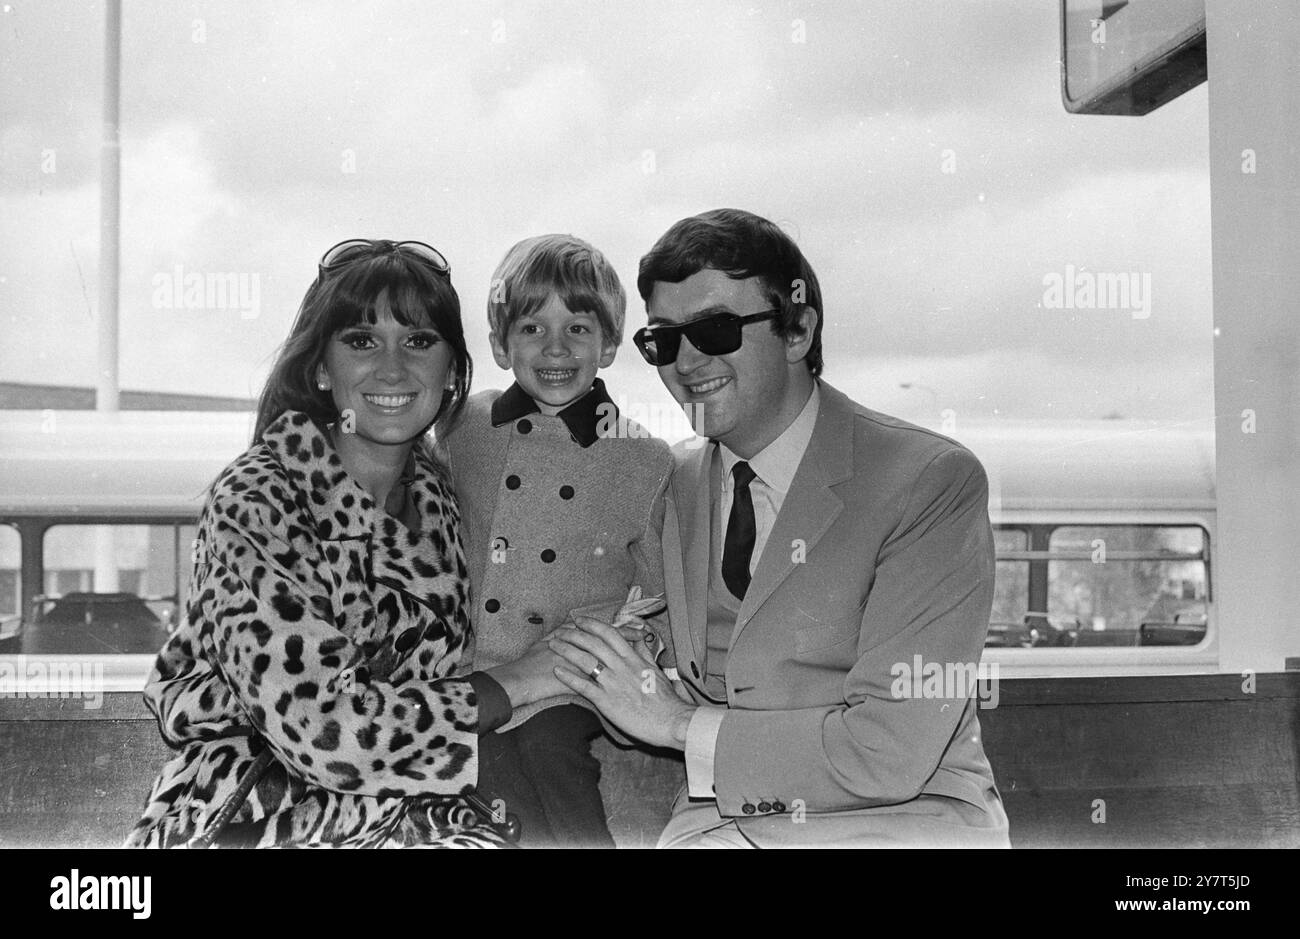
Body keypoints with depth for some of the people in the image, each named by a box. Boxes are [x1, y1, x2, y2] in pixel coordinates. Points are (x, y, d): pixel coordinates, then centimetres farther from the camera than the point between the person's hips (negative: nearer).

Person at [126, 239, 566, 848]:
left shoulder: (436, 494, 7)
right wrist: (511, 687, -12)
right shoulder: (252, 503, -13)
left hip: (402, 810, 6)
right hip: (247, 817, -5)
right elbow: (319, 729, -20)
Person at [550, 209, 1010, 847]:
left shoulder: (933, 482, -11)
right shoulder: (676, 483, 10)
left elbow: (891, 752, -17)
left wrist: (681, 723, -11)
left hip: (908, 816, -3)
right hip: (719, 817, 4)